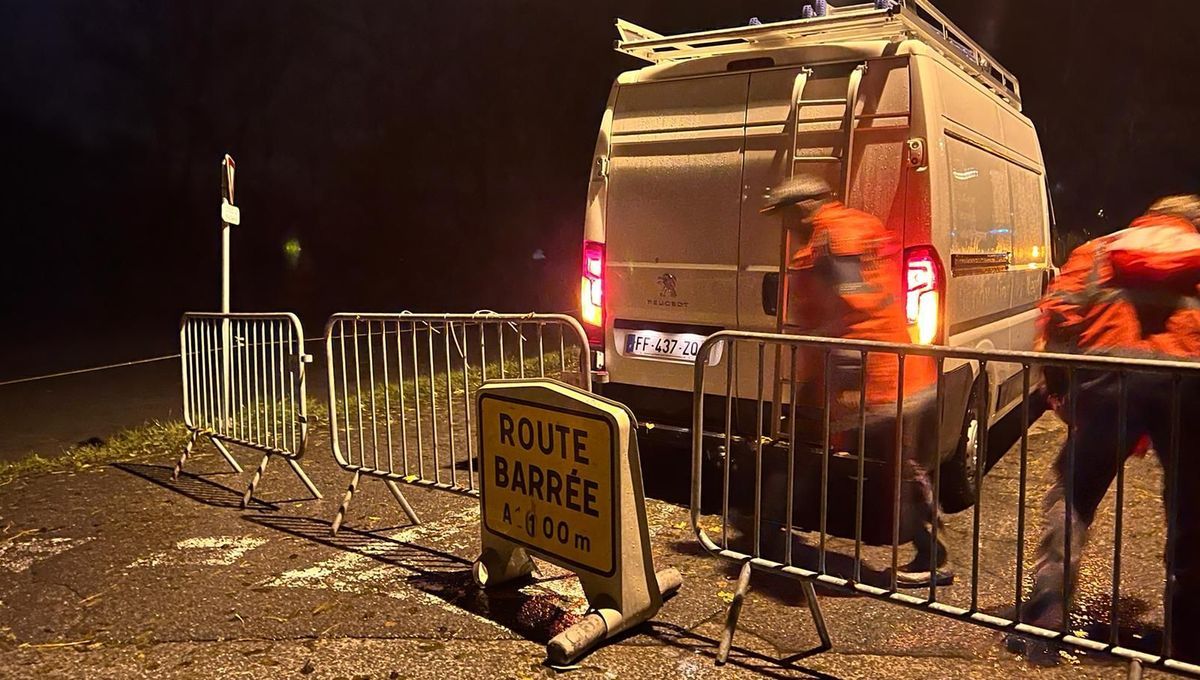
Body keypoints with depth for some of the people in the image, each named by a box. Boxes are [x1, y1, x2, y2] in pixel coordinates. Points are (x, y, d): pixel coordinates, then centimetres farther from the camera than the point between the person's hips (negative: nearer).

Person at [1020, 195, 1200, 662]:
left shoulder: (1101, 251, 26)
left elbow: (1059, 313, 10)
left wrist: (1060, 392, 12)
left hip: (1109, 369, -1)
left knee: (1071, 497, 10)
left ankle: (1045, 623, -1)